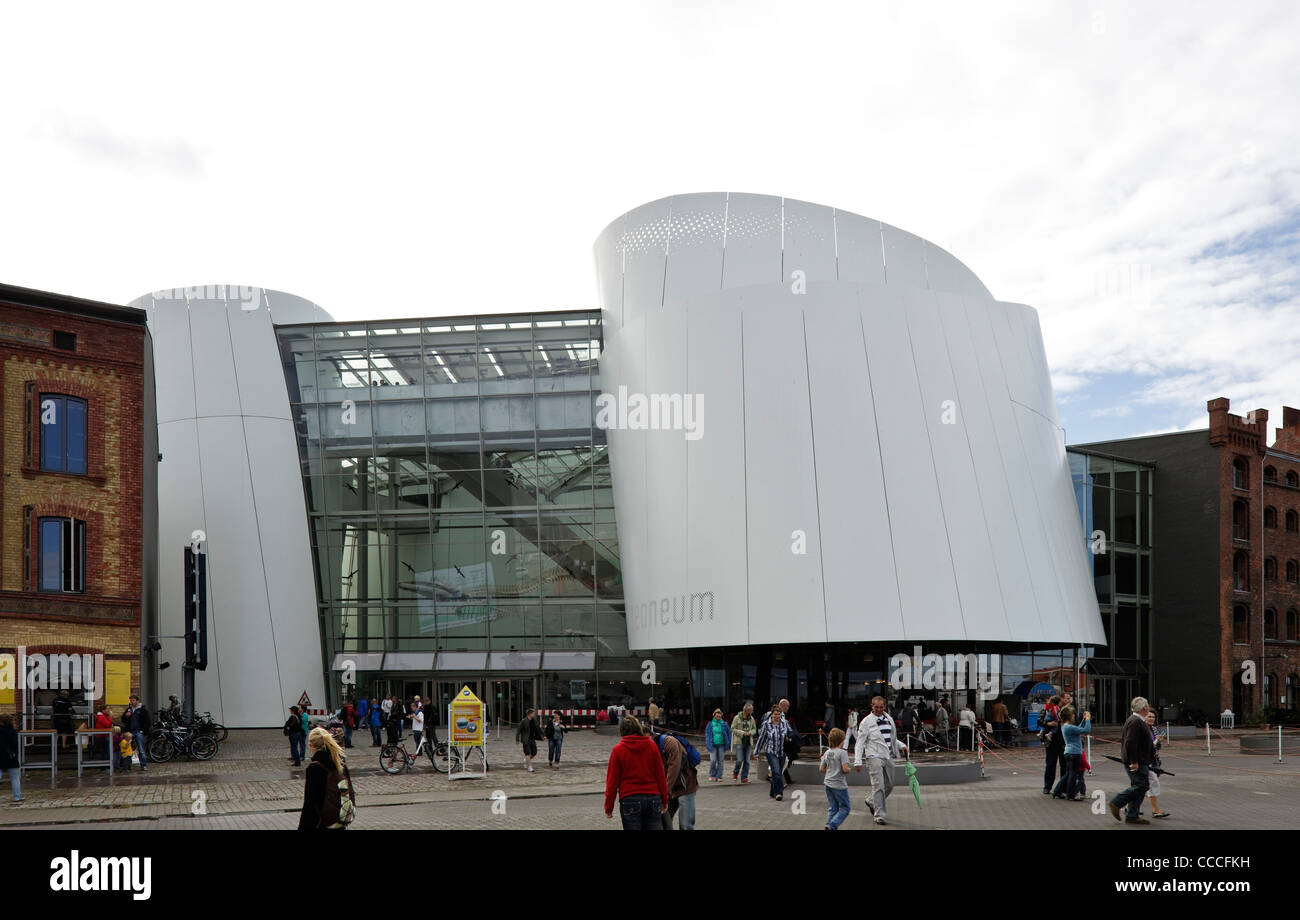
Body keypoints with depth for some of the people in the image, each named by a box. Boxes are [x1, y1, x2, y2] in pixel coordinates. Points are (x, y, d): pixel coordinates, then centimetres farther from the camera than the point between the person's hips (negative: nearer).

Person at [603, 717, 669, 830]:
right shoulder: (651, 745, 3)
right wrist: (664, 800, 13)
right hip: (653, 798, 2)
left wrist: (608, 807, 5)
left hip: (629, 800, -2)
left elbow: (612, 781, -1)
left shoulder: (618, 750, -3)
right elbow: (661, 775, 5)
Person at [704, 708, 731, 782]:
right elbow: (707, 734, 5)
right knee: (713, 760, -9)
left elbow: (729, 734, 8)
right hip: (713, 745, -1)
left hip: (721, 745, 1)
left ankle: (719, 777, 8)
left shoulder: (724, 724, 3)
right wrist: (708, 745, -3)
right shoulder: (710, 724, 2)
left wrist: (728, 745, 5)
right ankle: (712, 775, 8)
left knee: (720, 761, 1)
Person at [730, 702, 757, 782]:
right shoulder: (737, 718, -5)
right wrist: (742, 733, -15)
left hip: (748, 742, 4)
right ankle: (735, 773, 19)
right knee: (740, 760, -8)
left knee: (746, 761, 1)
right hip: (739, 742, -4)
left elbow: (754, 729, 16)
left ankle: (744, 777, 9)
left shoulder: (751, 718, 8)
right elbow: (733, 729, -5)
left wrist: (750, 732, -7)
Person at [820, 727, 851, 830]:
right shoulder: (842, 752, -15)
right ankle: (832, 825, -11)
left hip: (828, 784, 7)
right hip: (839, 785, -7)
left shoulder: (827, 753, 6)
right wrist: (849, 769, -1)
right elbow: (845, 769, -21)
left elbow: (822, 769, 9)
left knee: (832, 808, 15)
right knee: (845, 808, 3)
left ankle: (830, 825, 11)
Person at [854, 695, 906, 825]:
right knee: (878, 786, -13)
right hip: (874, 757, -6)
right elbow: (860, 742, -4)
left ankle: (871, 802, 35)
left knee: (889, 785, 12)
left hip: (888, 757, 6)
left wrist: (901, 746, 7)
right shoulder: (866, 722, -4)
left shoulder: (889, 719, 13)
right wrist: (858, 761, -10)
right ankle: (879, 815, -8)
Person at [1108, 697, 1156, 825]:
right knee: (1141, 785, -12)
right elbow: (1130, 743, -25)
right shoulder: (1136, 722, -18)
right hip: (1137, 761, -11)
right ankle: (1116, 803, -6)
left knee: (1139, 786, 10)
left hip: (1139, 761, 11)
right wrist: (1134, 761, -25)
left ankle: (1132, 816, 12)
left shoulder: (1137, 721, 17)